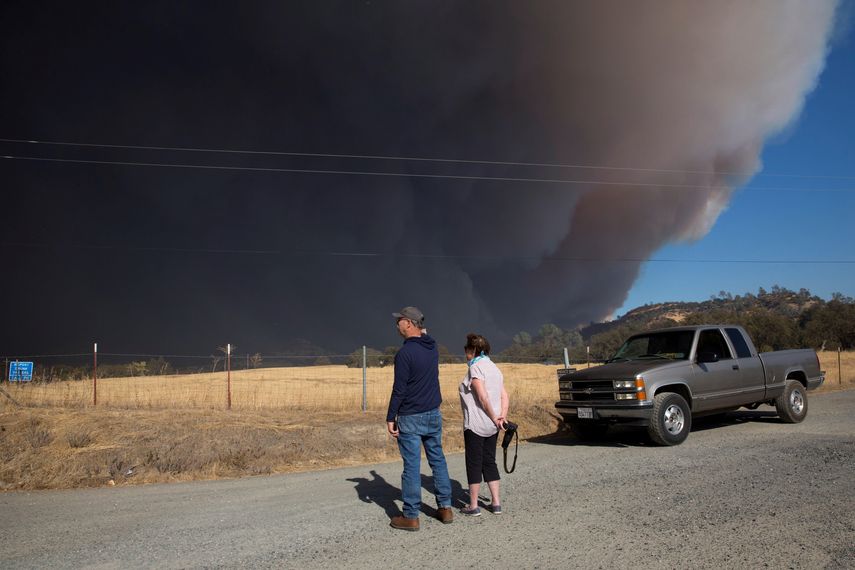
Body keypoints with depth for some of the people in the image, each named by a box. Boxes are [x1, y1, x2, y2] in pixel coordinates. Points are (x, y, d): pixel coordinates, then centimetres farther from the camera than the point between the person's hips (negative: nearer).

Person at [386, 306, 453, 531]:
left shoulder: (405, 353, -18)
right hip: (434, 414, 7)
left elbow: (399, 389, -18)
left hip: (410, 418, -7)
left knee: (412, 466, 0)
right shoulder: (432, 347, 3)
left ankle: (411, 517, 8)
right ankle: (445, 508, 22)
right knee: (438, 460, 15)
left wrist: (390, 418, -11)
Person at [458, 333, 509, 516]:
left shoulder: (476, 368, -13)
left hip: (476, 424, -8)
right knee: (489, 461, 15)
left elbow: (483, 397, -22)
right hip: (492, 425, 8)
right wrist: (503, 416, -3)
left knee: (474, 463, 2)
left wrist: (494, 417, -14)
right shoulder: (494, 368, 13)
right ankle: (496, 503, 17)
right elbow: (504, 396, 6)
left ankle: (473, 506, 8)